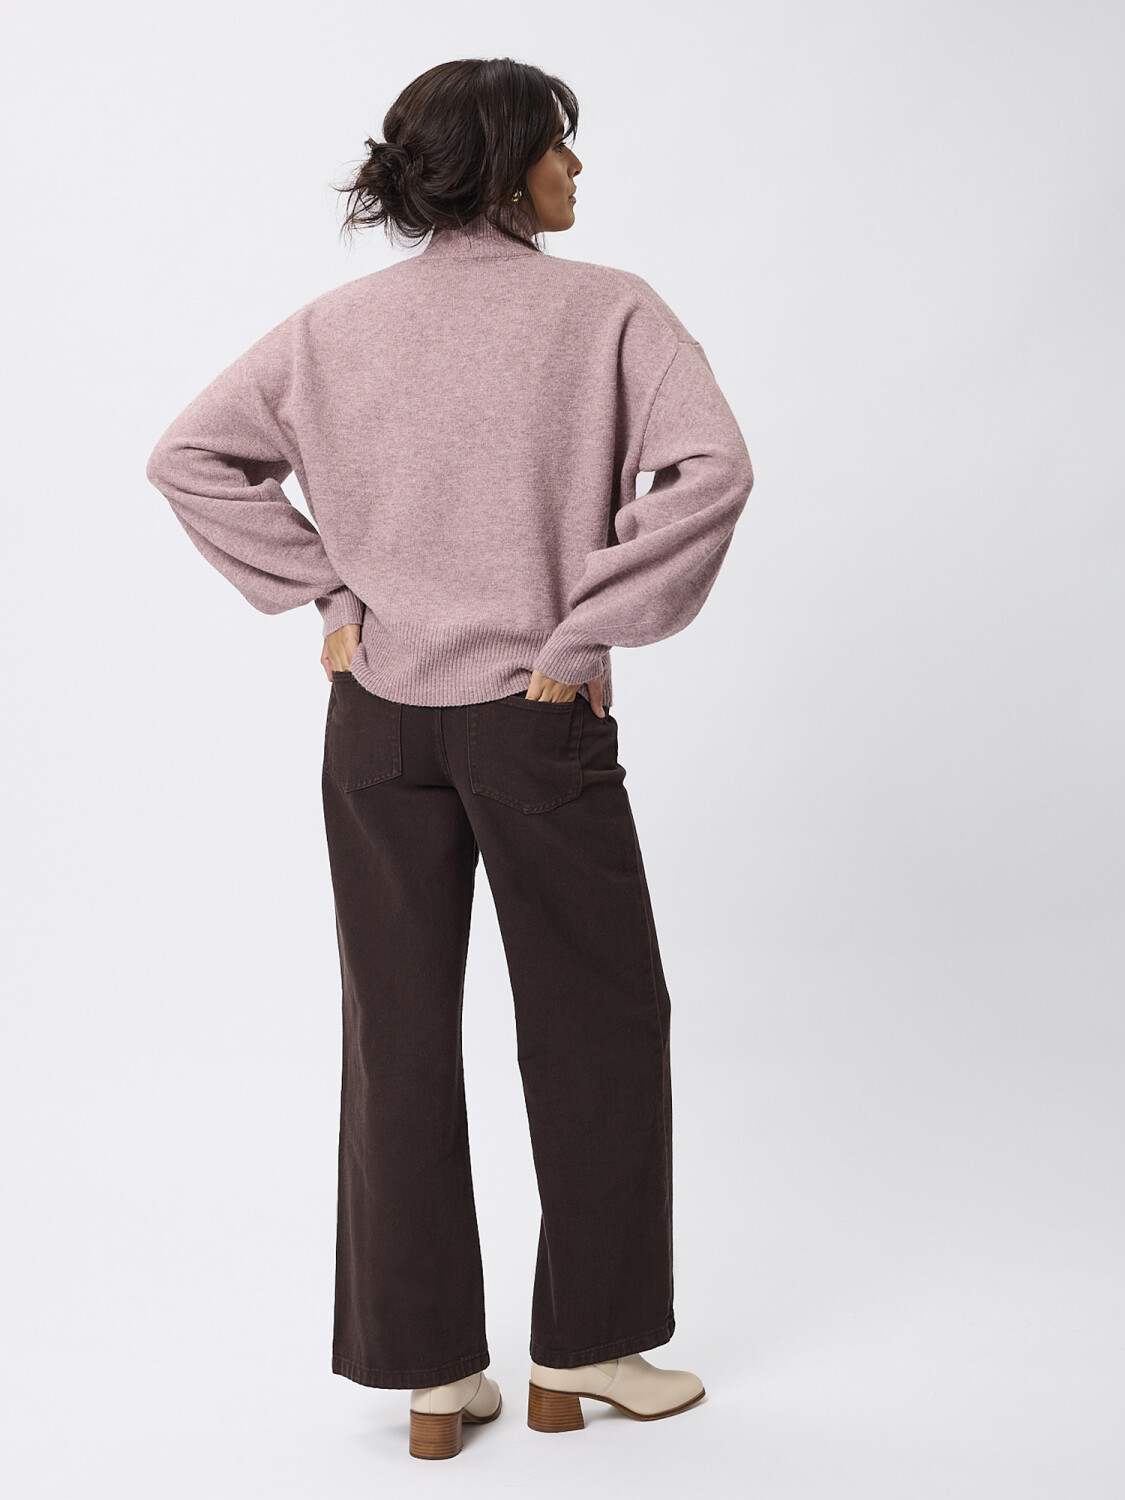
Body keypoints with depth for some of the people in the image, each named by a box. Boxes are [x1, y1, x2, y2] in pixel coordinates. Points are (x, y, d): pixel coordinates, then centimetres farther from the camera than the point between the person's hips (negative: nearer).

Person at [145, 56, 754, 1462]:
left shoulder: (336, 326, 6)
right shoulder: (606, 310, -6)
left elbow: (189, 456, 3)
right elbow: (710, 466, -20)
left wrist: (324, 597, 3)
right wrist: (588, 634, -13)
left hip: (376, 720, 4)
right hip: (537, 719, -4)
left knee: (397, 1035, 11)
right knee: (596, 1023, 13)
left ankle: (429, 1372, 19)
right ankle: (582, 1349, 22)